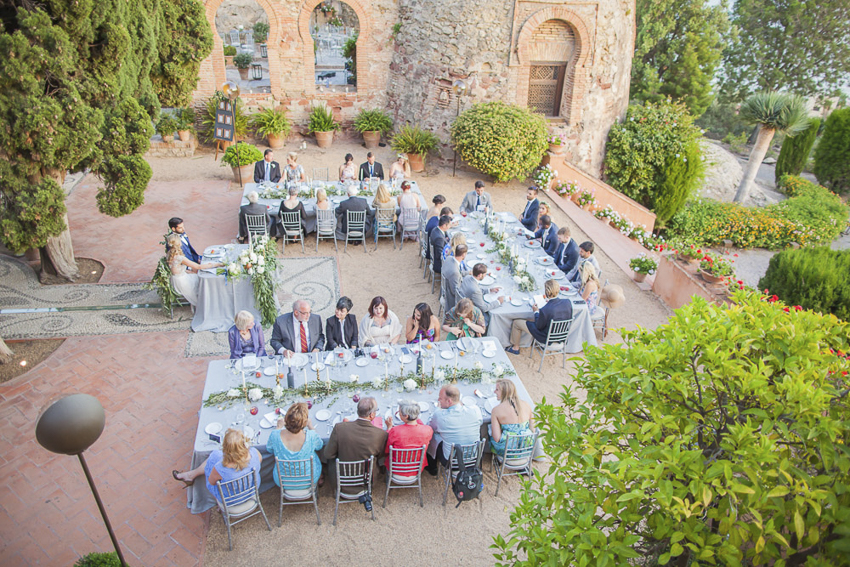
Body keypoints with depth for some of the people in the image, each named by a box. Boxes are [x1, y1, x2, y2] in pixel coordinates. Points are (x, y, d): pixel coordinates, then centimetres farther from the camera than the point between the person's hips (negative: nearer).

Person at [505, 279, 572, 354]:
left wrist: (536, 311, -4)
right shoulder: (567, 302, -20)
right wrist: (551, 303, 7)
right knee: (531, 320, 30)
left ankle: (515, 347, 35)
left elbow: (539, 327, -18)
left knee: (516, 322, 11)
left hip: (547, 338, -6)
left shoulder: (544, 310, -36)